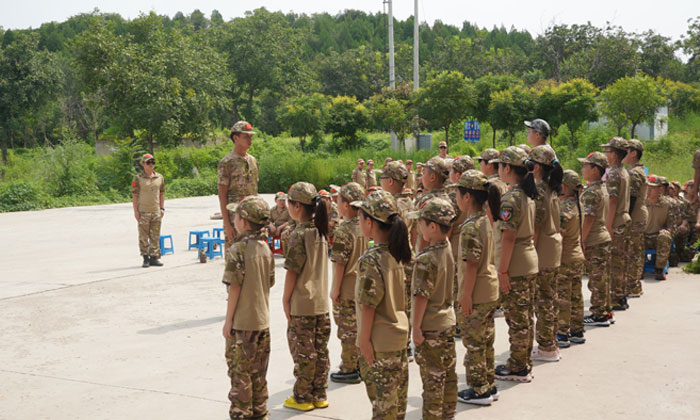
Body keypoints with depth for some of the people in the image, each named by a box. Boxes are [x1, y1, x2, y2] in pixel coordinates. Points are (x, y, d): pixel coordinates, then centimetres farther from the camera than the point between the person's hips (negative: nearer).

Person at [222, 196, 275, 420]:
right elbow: (270, 283, 8)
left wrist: (228, 319, -10)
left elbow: (234, 287, -17)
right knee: (258, 370, 15)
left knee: (239, 370, 4)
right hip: (262, 319, 7)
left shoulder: (237, 249, -17)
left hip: (241, 321, -7)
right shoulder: (265, 248, 3)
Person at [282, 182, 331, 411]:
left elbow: (292, 271, -16)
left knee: (303, 351, 3)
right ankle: (320, 395, 22)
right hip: (322, 301, 7)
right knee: (320, 350, 13)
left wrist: (286, 299, -7)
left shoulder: (299, 234, -18)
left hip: (302, 304, -7)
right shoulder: (321, 231, 5)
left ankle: (303, 397, 13)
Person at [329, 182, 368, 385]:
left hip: (347, 289, -7)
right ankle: (361, 365, 26)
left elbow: (339, 263, -19)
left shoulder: (343, 231, -20)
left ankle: (349, 370, 10)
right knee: (360, 327, 16)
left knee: (348, 330, 2)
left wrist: (335, 289, -12)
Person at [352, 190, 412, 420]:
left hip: (379, 341, -8)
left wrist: (364, 340, -13)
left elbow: (368, 304, -21)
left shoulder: (371, 259, -22)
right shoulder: (396, 253, 3)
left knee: (382, 401, 2)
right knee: (398, 395, 19)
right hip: (400, 333, 8)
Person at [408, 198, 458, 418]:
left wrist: (416, 328, -14)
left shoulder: (425, 259, -24)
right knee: (448, 373, 18)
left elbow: (421, 297, -20)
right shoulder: (448, 249, 0)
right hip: (448, 321, 8)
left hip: (429, 327, -8)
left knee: (432, 379, 3)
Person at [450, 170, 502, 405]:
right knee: (486, 340, 18)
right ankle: (489, 386, 28)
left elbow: (471, 265, -22)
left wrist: (465, 296, -17)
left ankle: (479, 390, 12)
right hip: (490, 291, 9)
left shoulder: (470, 228, -21)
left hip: (475, 295, -9)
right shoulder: (485, 221, 7)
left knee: (473, 343, 3)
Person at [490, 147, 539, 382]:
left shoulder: (510, 198, -18)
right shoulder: (528, 195, 9)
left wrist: (502, 270, -17)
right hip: (530, 260, 9)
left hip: (515, 266, -9)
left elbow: (508, 237, -21)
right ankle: (524, 363, 25)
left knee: (516, 318, 0)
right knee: (526, 316, 15)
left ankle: (518, 368, 9)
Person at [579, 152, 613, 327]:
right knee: (603, 278, 15)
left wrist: (581, 241, -16)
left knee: (596, 279, -2)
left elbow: (588, 219, -20)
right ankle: (606, 312, 23)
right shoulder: (603, 188, 12)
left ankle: (599, 315, 4)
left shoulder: (591, 191, -17)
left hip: (594, 241, -9)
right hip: (604, 237, 9)